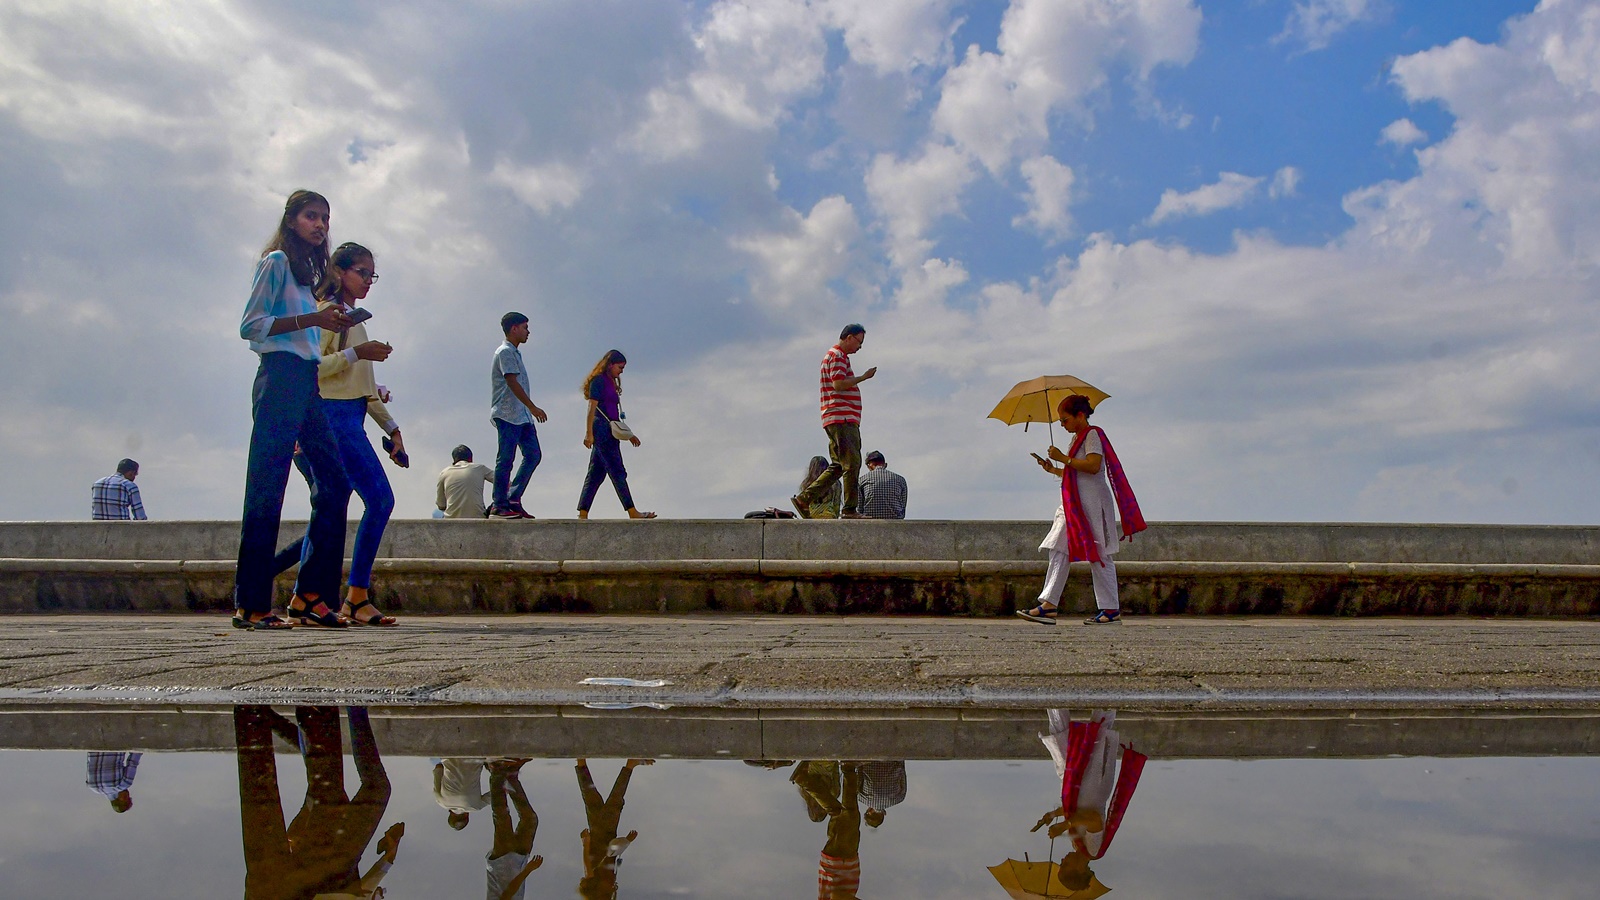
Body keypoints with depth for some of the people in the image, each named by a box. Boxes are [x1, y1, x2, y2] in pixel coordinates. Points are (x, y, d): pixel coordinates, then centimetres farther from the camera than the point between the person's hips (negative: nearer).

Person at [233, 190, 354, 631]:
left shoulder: (307, 271, 24)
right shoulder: (276, 262, -1)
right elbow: (250, 325, -10)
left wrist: (329, 323, 11)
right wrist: (312, 319, -15)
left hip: (308, 383, 9)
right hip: (280, 378, -9)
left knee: (334, 483, 3)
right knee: (266, 491, -9)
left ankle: (310, 594, 5)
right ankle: (250, 605, -6)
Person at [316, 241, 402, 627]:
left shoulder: (355, 319, 23)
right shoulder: (327, 312, -2)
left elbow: (367, 388, 25)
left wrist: (392, 429, 21)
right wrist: (356, 353, -18)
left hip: (352, 419, 9)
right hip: (333, 416, -9)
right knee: (380, 499, -16)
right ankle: (358, 598, -12)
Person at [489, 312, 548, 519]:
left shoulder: (515, 353, 20)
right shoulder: (505, 352, -9)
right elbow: (512, 382, -18)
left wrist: (530, 411, 19)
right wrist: (533, 407, -21)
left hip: (521, 416, 10)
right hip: (507, 415, -10)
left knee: (533, 455, 6)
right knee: (506, 459, -6)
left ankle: (513, 499, 10)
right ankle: (499, 506, -1)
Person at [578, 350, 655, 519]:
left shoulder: (611, 383, 22)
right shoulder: (599, 380, -5)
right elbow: (592, 408, -11)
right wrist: (589, 433, -17)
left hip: (609, 432, 9)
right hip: (602, 430, -9)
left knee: (596, 474, 7)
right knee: (617, 472, -9)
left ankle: (582, 513, 7)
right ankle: (632, 512, -9)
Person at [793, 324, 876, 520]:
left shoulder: (839, 356, 25)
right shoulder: (837, 356, -8)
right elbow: (838, 384, -19)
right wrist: (864, 377, -14)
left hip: (841, 420, 11)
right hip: (842, 419, -11)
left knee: (838, 466, 10)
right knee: (852, 463, -10)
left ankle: (804, 498, 9)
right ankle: (849, 509, -7)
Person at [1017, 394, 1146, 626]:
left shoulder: (1092, 434, -7)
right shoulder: (1077, 439, 20)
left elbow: (1093, 466, -22)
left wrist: (1063, 458, -17)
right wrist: (1053, 470, 13)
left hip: (1092, 503, -10)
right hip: (1073, 505, 10)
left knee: (1098, 555, -5)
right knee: (1059, 551, 0)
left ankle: (1111, 609, 3)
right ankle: (1048, 605, -5)